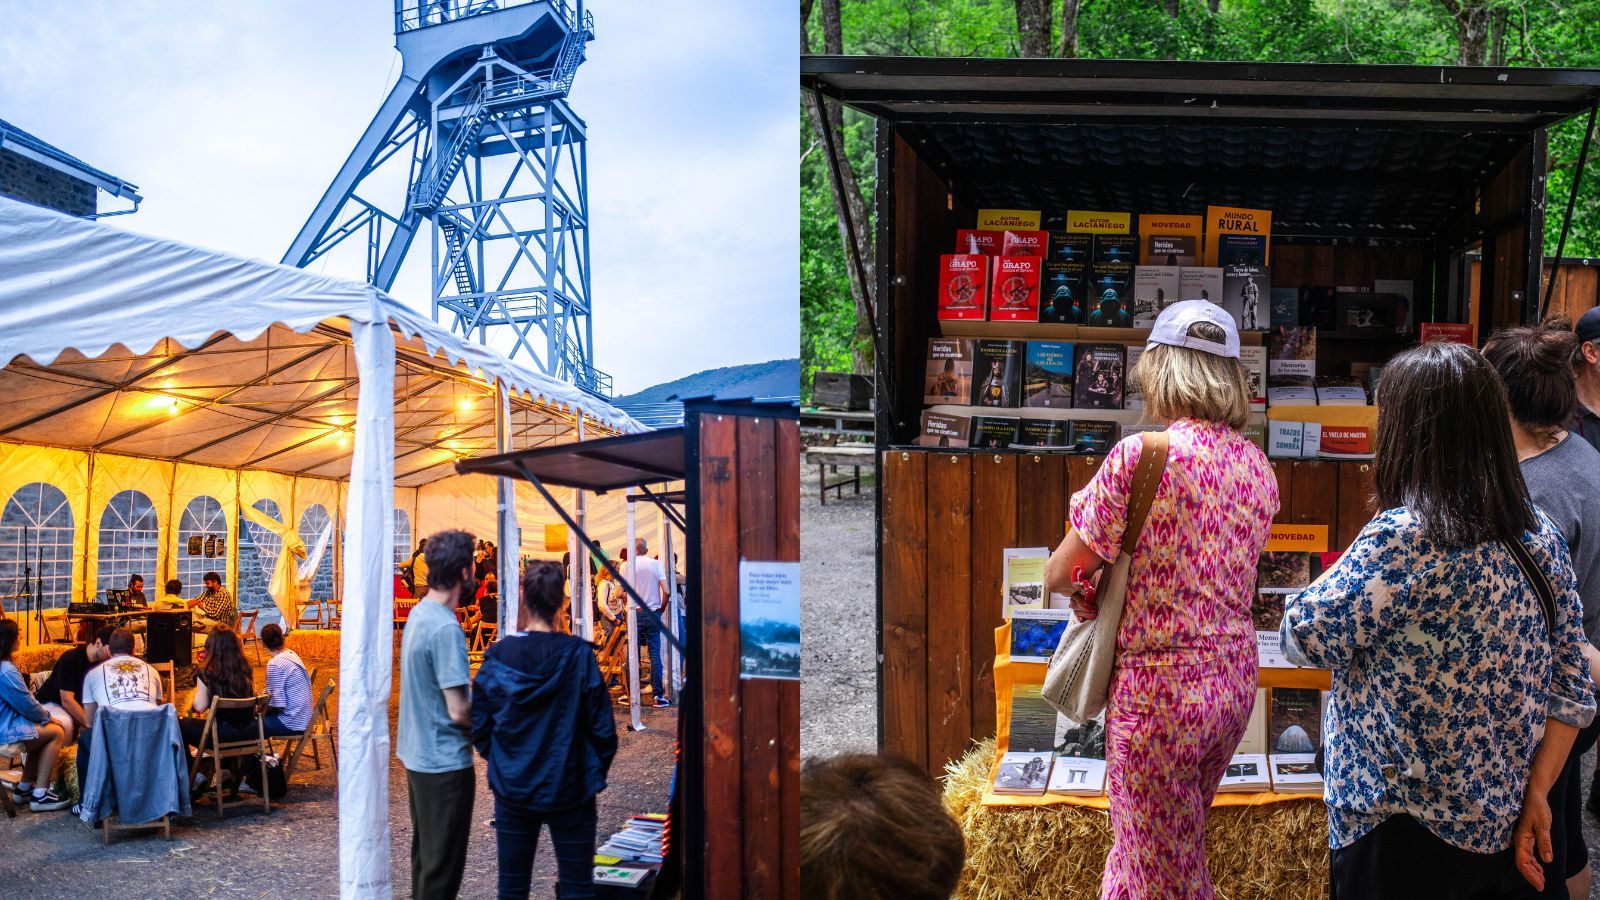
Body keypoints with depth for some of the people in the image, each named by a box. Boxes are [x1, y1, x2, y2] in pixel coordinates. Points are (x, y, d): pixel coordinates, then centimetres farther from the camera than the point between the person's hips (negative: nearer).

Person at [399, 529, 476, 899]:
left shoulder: (418, 614, 5)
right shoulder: (446, 629, -23)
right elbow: (458, 711, -24)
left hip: (417, 756, 9)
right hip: (445, 761, -9)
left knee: (425, 855, 21)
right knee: (443, 867, 1)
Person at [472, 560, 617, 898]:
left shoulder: (497, 657, -7)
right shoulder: (578, 655, -14)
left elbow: (479, 728, -1)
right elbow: (602, 727, -11)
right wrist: (595, 773, 6)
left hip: (512, 790, 2)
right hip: (569, 791, -2)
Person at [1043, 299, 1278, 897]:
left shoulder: (1140, 455, -16)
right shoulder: (1256, 464, 5)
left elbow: (1061, 574, -12)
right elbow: (1212, 570, 11)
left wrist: (1081, 589, 9)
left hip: (1161, 686, -7)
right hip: (1236, 677, 7)